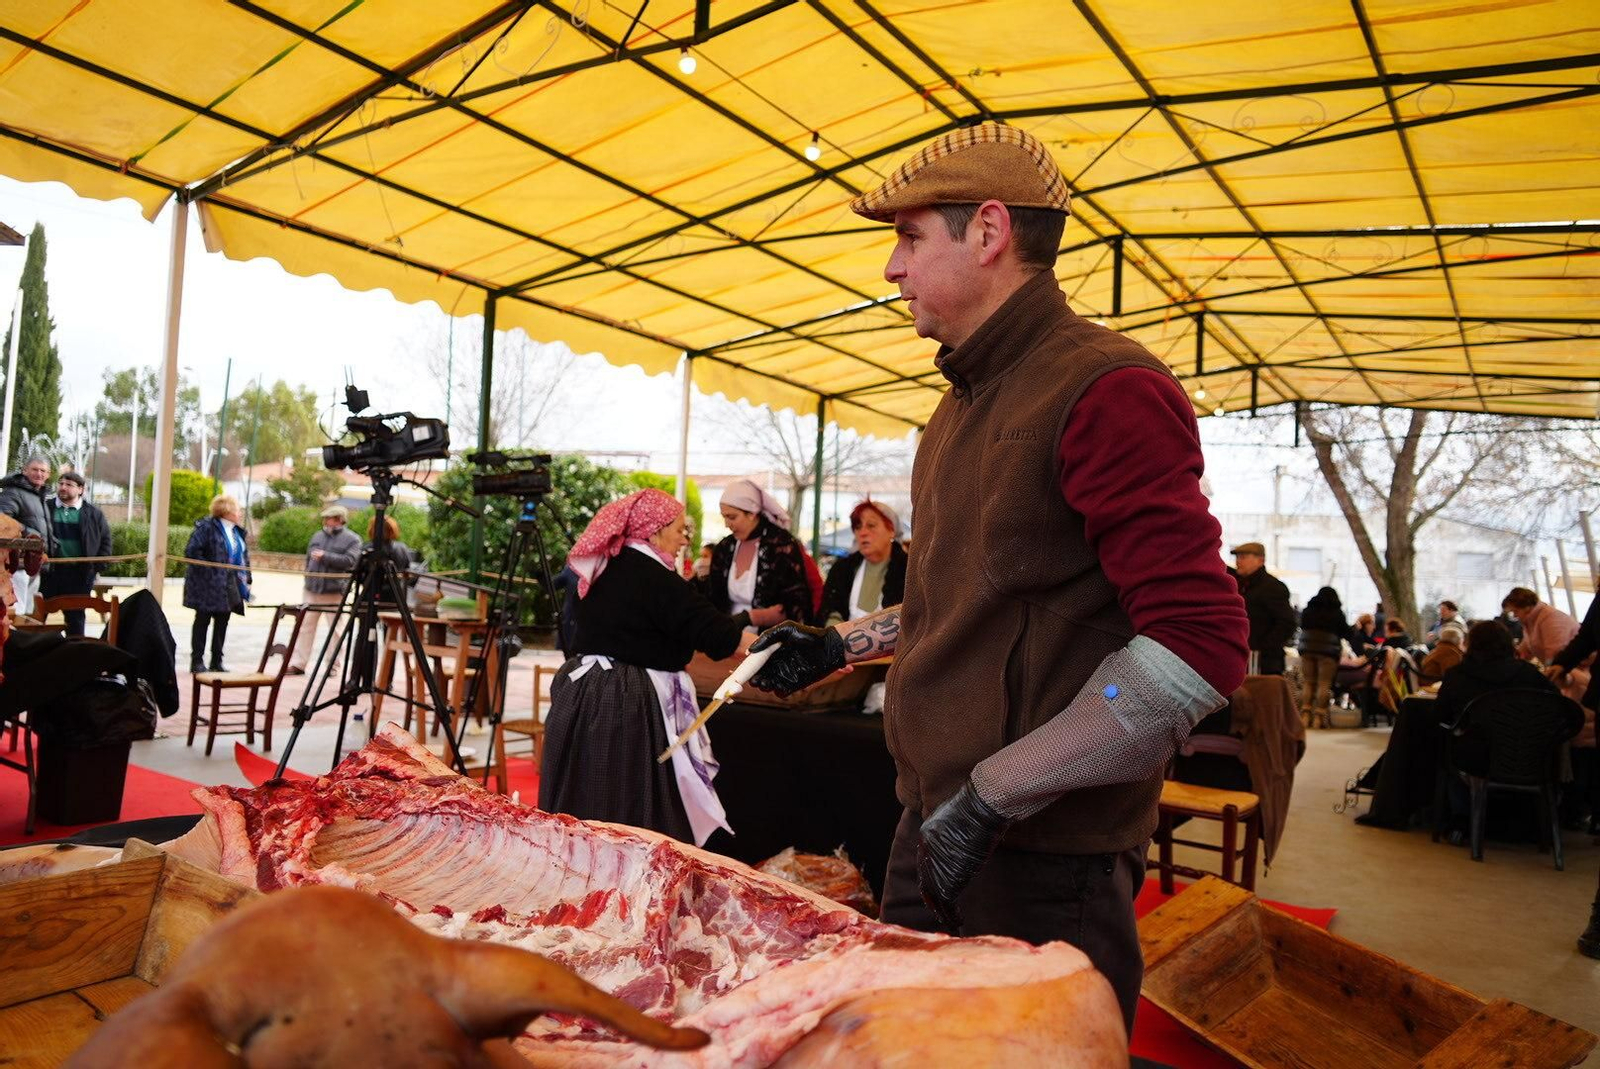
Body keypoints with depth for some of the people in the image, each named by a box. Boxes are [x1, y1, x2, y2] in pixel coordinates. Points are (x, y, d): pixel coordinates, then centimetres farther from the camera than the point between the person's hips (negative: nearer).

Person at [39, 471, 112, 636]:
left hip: (79, 574, 0)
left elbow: (105, 540, 7)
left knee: (75, 617, 7)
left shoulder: (94, 514, 6)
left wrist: (98, 567, -2)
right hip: (48, 570, 1)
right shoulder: (45, 508, 5)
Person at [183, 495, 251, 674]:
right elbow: (191, 551, -17)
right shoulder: (207, 527, -10)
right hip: (208, 585, -7)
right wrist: (207, 572, -18)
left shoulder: (237, 531, 13)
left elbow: (244, 555, 19)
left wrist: (246, 580, 10)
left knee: (222, 622, 9)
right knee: (203, 621, 2)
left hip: (230, 586, 7)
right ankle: (196, 662, 9)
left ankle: (217, 662, 16)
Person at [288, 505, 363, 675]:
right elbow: (308, 558, 24)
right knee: (305, 625, 2)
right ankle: (298, 664, 4)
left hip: (335, 591, -5)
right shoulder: (318, 536, 15)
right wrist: (309, 577, 17)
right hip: (312, 589, 5)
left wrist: (325, 556, -16)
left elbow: (349, 561, -16)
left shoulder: (352, 539, -2)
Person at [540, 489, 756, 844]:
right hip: (626, 707, -9)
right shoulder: (653, 577, -15)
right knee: (630, 807, -2)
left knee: (586, 803, 12)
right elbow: (716, 632, -17)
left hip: (585, 694, 9)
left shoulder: (605, 568, 10)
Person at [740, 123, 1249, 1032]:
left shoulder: (1105, 388, -17)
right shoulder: (966, 403, 14)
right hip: (934, 827, 9)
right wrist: (841, 646, 18)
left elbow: (1201, 647, -24)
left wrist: (992, 795, -22)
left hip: (1041, 862, -8)